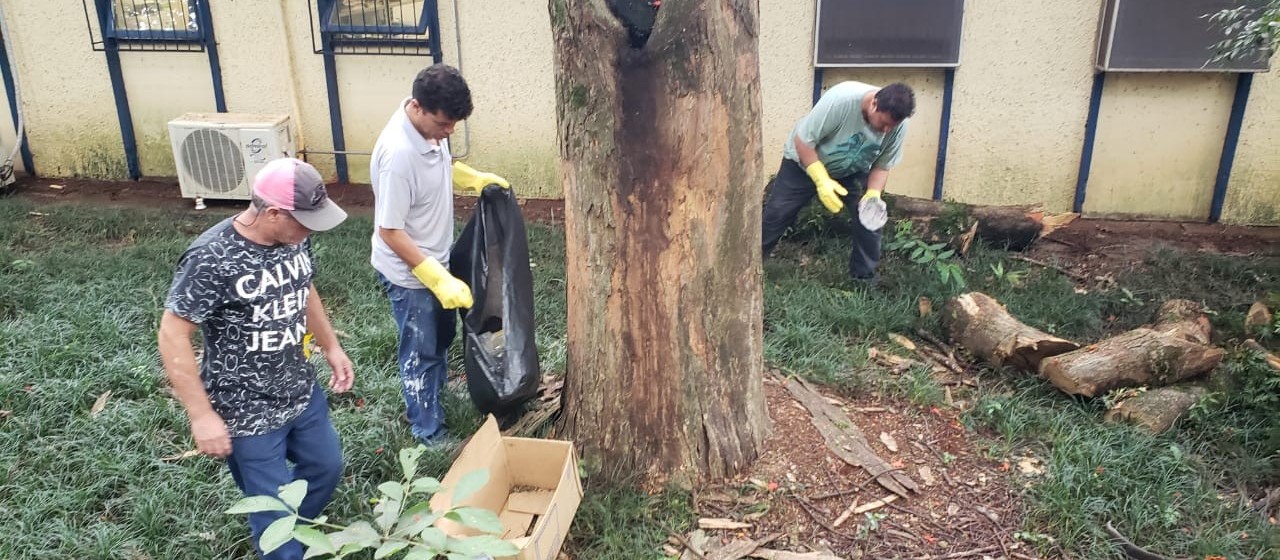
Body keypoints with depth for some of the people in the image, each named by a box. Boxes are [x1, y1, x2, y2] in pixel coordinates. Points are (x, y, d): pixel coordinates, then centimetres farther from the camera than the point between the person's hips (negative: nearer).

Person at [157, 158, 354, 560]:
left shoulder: (294, 238, -7)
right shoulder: (211, 258, -28)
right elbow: (172, 336, -21)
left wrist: (331, 346, 13)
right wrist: (202, 416, -21)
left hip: (302, 391, 7)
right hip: (246, 412, -7)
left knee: (326, 469, 24)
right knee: (276, 513, 5)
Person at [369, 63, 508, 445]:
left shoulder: (429, 127, -9)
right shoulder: (398, 153, -35)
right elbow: (389, 231, -29)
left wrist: (477, 179, 1)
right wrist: (439, 279, -31)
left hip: (434, 257, 9)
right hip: (408, 272, -9)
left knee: (443, 334, 27)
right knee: (421, 351, 9)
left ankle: (433, 395, 52)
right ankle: (429, 431, 30)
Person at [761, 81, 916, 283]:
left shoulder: (898, 125, -24)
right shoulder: (840, 99, -38)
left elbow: (882, 165, -9)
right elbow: (802, 140, -29)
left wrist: (873, 195, -28)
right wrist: (822, 180, -36)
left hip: (853, 171, 4)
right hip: (806, 160, -3)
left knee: (871, 216, -10)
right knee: (777, 213, -5)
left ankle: (865, 276, 7)